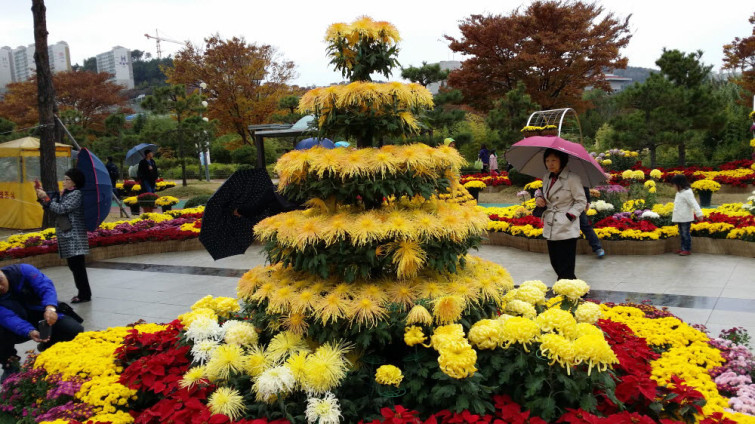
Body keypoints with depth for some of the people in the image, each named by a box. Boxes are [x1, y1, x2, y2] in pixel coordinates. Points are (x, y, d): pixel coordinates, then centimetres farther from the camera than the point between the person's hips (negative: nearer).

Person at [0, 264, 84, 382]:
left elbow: (45, 287, -33)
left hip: (44, 316, 1)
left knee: (75, 330, -22)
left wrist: (50, 308, -54)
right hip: (20, 330, 0)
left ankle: (47, 347, 12)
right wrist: (30, 332, -56)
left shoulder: (23, 270, -22)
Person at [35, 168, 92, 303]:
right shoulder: (64, 194, 17)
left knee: (77, 265, -7)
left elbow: (60, 209, -17)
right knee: (74, 265, 12)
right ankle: (83, 292, 19)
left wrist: (45, 198, -12)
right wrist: (41, 196, 7)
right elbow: (52, 207, 16)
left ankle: (84, 294, -2)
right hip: (66, 236, 9)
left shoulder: (76, 194, -10)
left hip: (74, 236, -9)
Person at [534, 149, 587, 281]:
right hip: (551, 228, 7)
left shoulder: (572, 179, -11)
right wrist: (539, 198, 2)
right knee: (555, 264, 13)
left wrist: (569, 217, -16)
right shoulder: (546, 178, 10)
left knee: (566, 269, -7)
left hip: (566, 229, -7)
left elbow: (581, 201, -6)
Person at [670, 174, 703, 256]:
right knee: (682, 234, 16)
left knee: (686, 233, -3)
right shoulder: (679, 192, 12)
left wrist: (699, 214, -31)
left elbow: (694, 203, -24)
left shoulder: (687, 192, -17)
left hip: (685, 218, -10)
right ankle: (683, 248, 25)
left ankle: (688, 250, 3)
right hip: (680, 218, 10)